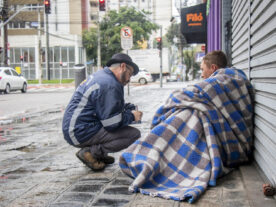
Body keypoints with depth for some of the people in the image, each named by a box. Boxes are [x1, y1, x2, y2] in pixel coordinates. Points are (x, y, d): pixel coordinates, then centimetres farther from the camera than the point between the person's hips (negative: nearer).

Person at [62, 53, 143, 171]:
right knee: (134, 134, -13)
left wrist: (125, 108, 13)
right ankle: (91, 152, -9)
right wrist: (132, 116, -1)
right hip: (82, 133, -10)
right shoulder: (111, 85, -17)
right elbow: (112, 124, -17)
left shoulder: (99, 76, 16)